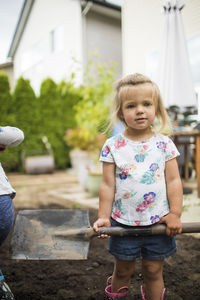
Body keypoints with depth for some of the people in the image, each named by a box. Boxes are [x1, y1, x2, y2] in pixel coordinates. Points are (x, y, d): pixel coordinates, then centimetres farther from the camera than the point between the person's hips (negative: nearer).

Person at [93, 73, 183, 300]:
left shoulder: (164, 144, -3)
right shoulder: (112, 146, -6)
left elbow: (173, 181, -1)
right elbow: (107, 185, -3)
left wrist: (175, 214, -6)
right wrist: (103, 217, -5)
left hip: (158, 223, 0)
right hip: (123, 224, 0)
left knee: (153, 271, 15)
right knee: (122, 271, 18)